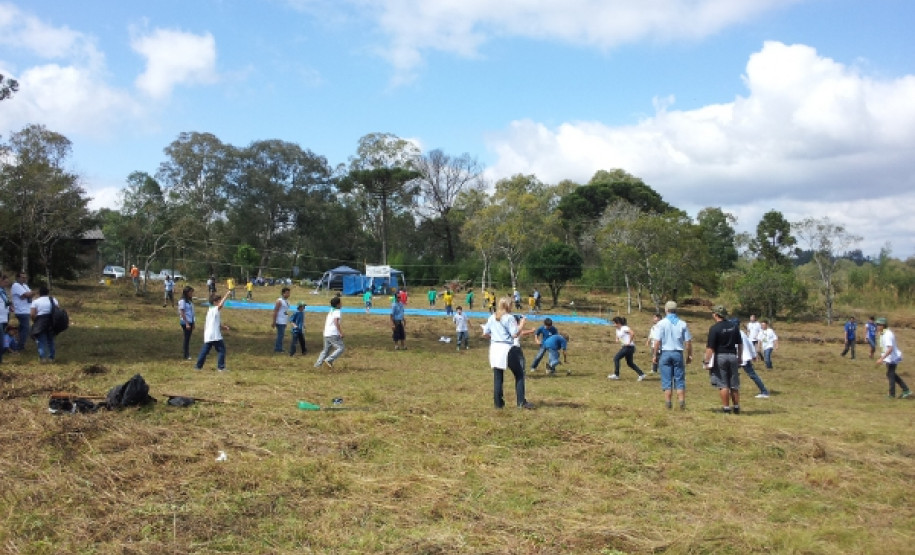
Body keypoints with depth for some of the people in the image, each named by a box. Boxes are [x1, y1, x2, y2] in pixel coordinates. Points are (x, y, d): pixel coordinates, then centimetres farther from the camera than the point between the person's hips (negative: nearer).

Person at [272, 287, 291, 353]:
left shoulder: (287, 301, 14)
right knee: (280, 335, -8)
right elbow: (275, 312, -14)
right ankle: (278, 349, -2)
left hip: (284, 322, 9)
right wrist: (274, 322, -17)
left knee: (281, 335, 11)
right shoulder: (279, 301, -13)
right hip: (280, 322, -9)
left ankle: (277, 348, 18)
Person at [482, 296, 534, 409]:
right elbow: (515, 334, -13)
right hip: (507, 349, -5)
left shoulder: (492, 318, 9)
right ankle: (521, 402, 2)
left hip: (494, 348, 5)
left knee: (497, 377, 9)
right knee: (519, 375, 6)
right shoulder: (509, 317, -8)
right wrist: (522, 324, -2)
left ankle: (498, 402, 8)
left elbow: (485, 334, 10)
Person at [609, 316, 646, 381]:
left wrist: (629, 342, -21)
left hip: (629, 347, -10)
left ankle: (616, 375, -1)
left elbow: (632, 334, -28)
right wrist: (617, 340, 4)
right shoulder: (617, 330, 13)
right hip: (625, 347, 10)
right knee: (630, 363, 13)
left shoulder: (624, 328, -14)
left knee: (616, 358, -7)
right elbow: (618, 337, 27)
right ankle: (641, 374, 16)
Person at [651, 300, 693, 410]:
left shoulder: (662, 323, -5)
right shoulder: (682, 324, 2)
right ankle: (681, 402, 3)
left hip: (665, 353, -2)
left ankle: (668, 402, 4)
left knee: (666, 380, 4)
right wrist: (689, 355, 10)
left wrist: (655, 355, -1)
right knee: (680, 379, 8)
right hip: (678, 353, 2)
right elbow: (688, 341, 1)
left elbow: (657, 341, -9)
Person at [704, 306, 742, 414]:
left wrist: (707, 361, -10)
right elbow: (740, 344, 10)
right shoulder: (734, 325, 5)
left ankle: (726, 408, 1)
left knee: (723, 385, 0)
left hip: (720, 356, -5)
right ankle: (736, 408, 16)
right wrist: (740, 357, 19)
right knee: (734, 385, 12)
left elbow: (710, 347, -15)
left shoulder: (714, 328, -12)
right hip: (733, 356, 5)